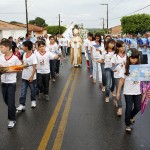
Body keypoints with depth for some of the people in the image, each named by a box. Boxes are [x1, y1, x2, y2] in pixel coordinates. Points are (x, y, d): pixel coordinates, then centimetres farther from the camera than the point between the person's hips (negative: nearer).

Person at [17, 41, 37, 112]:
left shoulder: (33, 56, -17)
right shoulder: (24, 54, 2)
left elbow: (34, 68, -17)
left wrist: (32, 77, -19)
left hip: (31, 77, -5)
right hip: (24, 76, 5)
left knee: (32, 90, 14)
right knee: (23, 91, 2)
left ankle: (33, 101, 35)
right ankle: (22, 104, 5)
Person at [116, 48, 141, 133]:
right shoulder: (125, 68, -9)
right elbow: (121, 81, -6)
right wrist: (118, 92, -5)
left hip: (137, 91, 3)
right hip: (128, 92, -3)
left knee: (138, 108, 8)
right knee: (129, 108, 2)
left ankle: (131, 117, 40)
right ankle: (128, 125, 22)